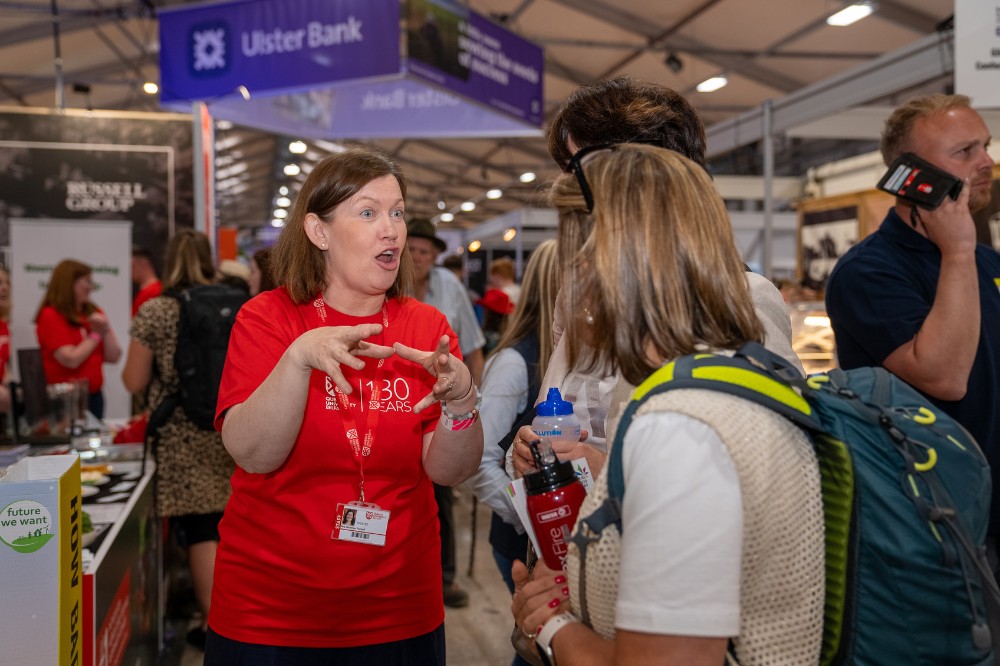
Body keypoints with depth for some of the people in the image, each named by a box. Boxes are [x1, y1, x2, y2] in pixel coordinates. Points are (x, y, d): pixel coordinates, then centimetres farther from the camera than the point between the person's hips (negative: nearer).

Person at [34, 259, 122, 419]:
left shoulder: (93, 313, 11)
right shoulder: (50, 316, -9)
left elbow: (113, 357, 8)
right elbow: (71, 359, -19)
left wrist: (106, 330, -8)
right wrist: (95, 335, -6)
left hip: (94, 395, 6)